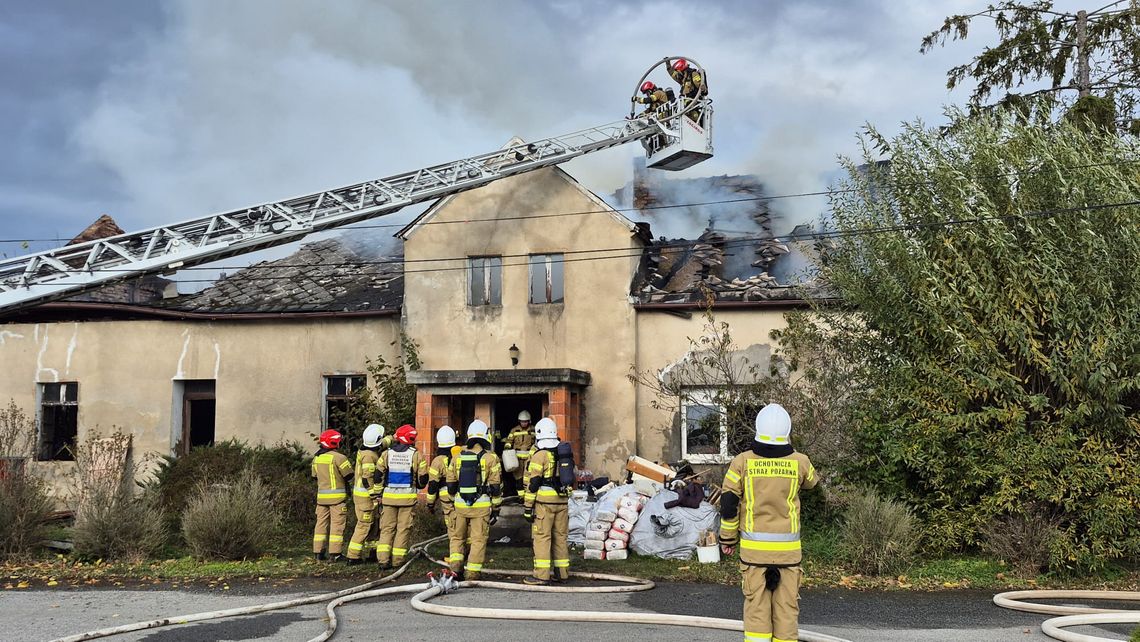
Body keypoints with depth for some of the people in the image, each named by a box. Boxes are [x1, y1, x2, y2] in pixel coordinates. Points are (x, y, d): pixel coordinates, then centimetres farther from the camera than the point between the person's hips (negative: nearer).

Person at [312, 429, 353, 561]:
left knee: (321, 523, 12)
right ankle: (335, 553, -4)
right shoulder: (338, 457, -13)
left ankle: (318, 552, 13)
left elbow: (315, 477, 17)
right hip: (337, 496, -6)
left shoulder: (316, 458, 9)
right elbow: (349, 475, -8)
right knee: (337, 524, -2)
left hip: (321, 495, 6)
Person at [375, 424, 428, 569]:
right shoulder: (416, 455, -5)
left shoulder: (387, 454, 2)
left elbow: (378, 476, 2)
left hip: (389, 497, 2)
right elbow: (423, 478, -2)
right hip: (408, 497, -2)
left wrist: (378, 495, 10)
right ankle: (397, 560, 5)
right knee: (403, 528, 6)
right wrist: (417, 485, 20)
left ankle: (383, 559, -1)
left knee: (387, 528, 8)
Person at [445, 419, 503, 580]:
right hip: (481, 505, -3)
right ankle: (472, 573, 4)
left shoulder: (458, 457, 6)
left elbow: (451, 484, 12)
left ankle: (455, 565, 5)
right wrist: (496, 509, 2)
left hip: (461, 505, 3)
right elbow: (496, 487, -5)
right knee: (478, 540, 4)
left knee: (458, 536, 19)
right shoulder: (491, 458, -5)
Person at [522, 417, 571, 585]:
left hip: (544, 502, -7)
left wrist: (527, 506, -9)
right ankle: (562, 573, 17)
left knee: (541, 537, -4)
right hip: (562, 501, 7)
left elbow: (533, 483, -13)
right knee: (561, 536, 12)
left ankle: (541, 575, -6)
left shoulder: (540, 455, -10)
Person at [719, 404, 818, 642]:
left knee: (756, 604, 6)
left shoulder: (743, 462, -6)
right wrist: (789, 448, 27)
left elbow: (728, 505, -3)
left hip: (753, 548, 0)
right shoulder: (799, 462, -3)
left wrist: (727, 538, 10)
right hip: (788, 549, 1)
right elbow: (811, 481, 21)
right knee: (787, 605, 8)